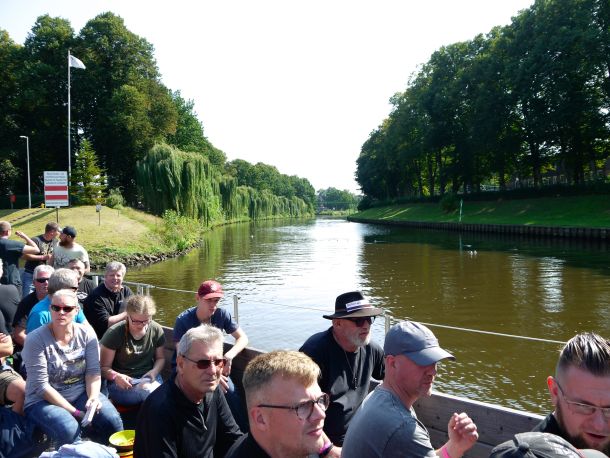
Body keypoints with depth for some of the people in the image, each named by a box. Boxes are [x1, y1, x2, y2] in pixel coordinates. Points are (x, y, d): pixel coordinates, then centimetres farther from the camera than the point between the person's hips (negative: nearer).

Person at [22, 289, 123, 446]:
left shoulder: (87, 333, -1)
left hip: (81, 393, 3)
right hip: (44, 400, -3)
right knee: (69, 430, -33)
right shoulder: (35, 340, -11)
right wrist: (74, 412, -18)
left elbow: (93, 371, -1)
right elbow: (41, 385, -14)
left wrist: (93, 397, -22)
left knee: (112, 421, -23)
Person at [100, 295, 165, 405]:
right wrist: (116, 376, -25)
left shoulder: (157, 331, 0)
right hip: (122, 382, -3)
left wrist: (154, 371, -7)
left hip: (148, 378, 3)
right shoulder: (114, 333, -10)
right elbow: (104, 367, -3)